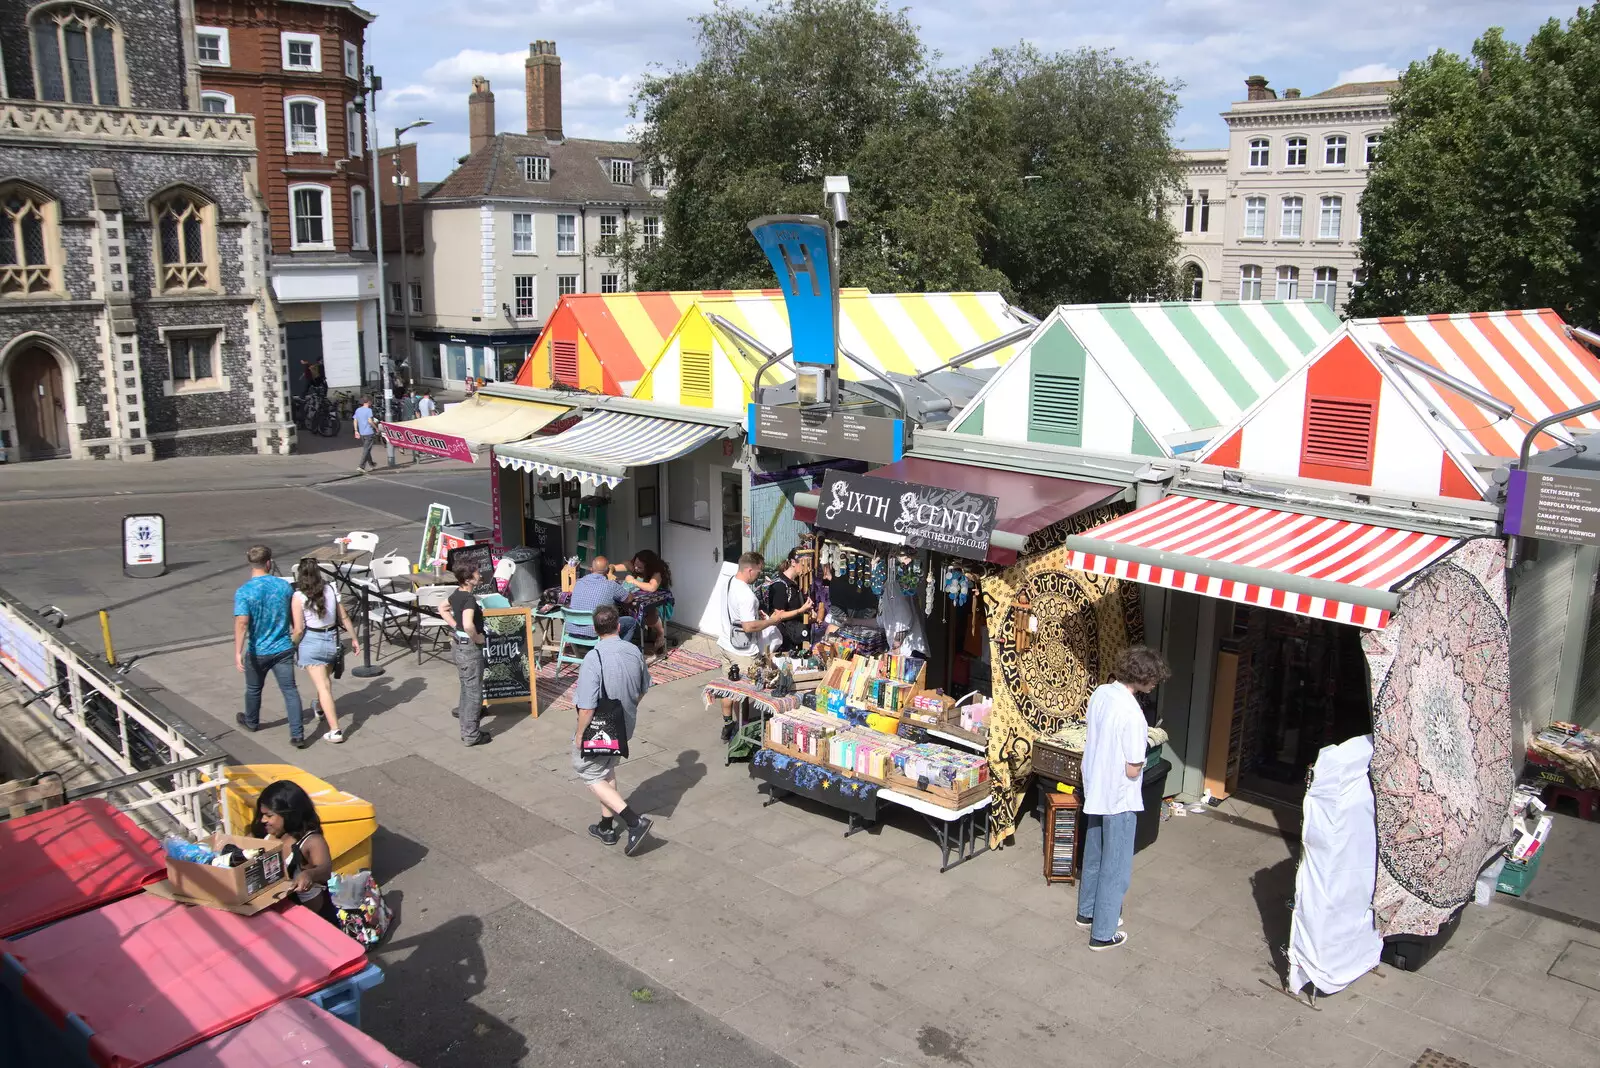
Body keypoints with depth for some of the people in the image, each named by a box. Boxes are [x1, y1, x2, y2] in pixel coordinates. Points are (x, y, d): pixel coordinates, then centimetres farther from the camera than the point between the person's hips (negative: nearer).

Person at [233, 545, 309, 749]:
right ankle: (297, 735, -2)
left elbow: (241, 622, -27)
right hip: (283, 648, 2)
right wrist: (295, 640, 22)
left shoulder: (244, 592, -16)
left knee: (254, 689, 22)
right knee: (290, 690, 3)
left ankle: (251, 722, 46)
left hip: (258, 651, -1)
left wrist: (238, 652, -28)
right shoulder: (284, 586, -4)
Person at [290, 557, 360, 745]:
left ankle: (335, 731, -6)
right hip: (332, 639, 5)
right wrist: (354, 639, 11)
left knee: (323, 687, -3)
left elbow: (299, 630, -14)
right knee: (326, 679, 28)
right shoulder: (331, 590, -2)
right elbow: (344, 619, 1)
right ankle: (320, 709, 55)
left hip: (311, 642, -5)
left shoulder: (299, 597, -14)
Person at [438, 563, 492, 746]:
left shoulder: (457, 594, 2)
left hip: (460, 644, 9)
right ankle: (471, 735, 5)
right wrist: (477, 638, -21)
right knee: (474, 691, 0)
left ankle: (463, 711, 48)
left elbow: (442, 609, 21)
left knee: (466, 685, 28)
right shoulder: (469, 599, -25)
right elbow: (468, 625, -40)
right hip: (471, 648, -9)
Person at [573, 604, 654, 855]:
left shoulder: (594, 659, -28)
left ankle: (634, 821, -2)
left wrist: (580, 734, -11)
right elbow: (643, 688, 8)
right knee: (608, 772, 25)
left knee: (591, 775, 10)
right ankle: (607, 828, 36)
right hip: (624, 728, 7)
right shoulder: (634, 651, -8)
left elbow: (587, 707, -27)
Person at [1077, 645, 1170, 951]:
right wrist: (1141, 756, -3)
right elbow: (1132, 770, -22)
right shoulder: (1132, 713, -28)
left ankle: (1087, 912, 40)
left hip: (1094, 789, 8)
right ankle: (1102, 934, 17)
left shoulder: (1100, 693, -4)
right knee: (1115, 868, 7)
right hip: (1119, 798, -8)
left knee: (1094, 857, 24)